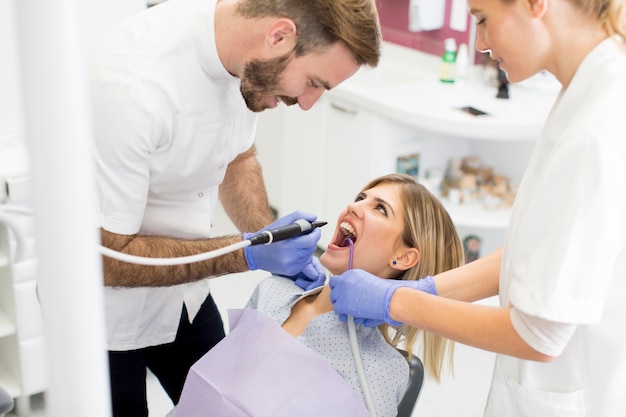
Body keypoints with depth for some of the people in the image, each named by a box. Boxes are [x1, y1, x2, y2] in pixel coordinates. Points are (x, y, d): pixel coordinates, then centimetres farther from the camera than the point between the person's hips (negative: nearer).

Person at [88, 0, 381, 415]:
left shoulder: (254, 61, -13)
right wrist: (248, 255, -28)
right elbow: (106, 257, -28)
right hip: (106, 302, -6)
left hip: (180, 287, 6)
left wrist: (273, 240, -9)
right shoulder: (132, 86, -35)